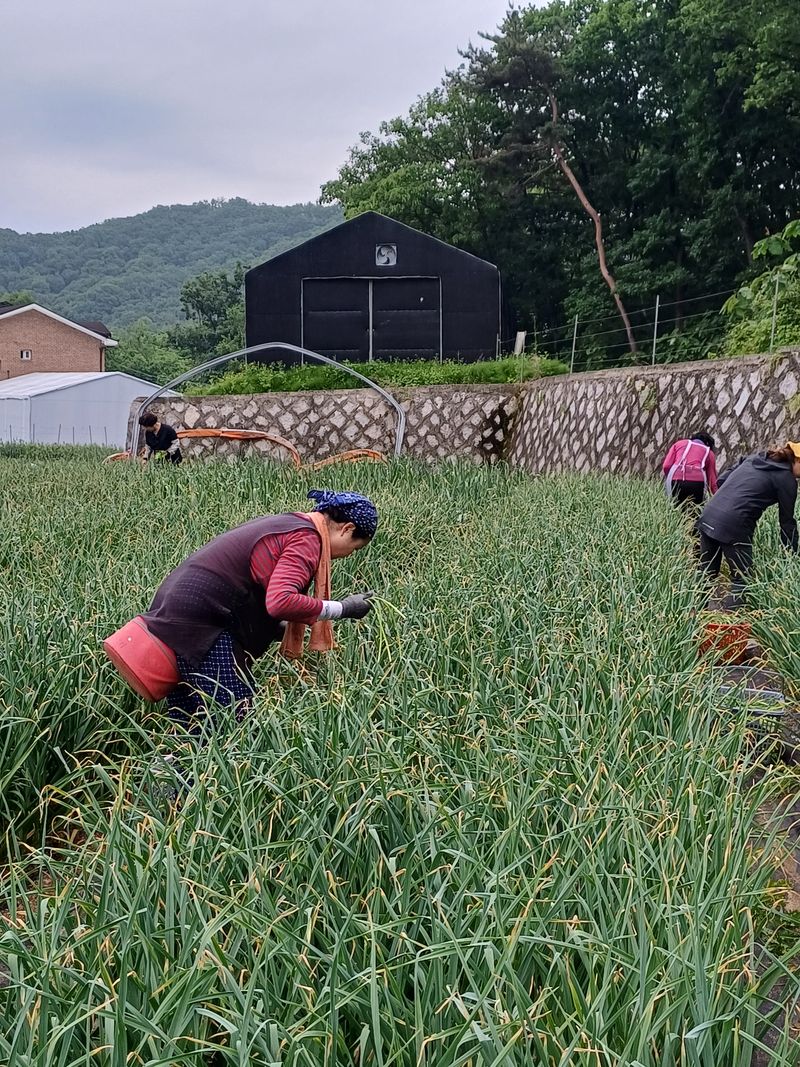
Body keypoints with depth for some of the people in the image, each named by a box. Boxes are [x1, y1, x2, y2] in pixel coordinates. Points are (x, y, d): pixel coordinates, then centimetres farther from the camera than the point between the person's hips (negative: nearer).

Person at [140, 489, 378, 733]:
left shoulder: (284, 523, 18)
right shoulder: (306, 539, -11)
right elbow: (281, 602, -26)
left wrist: (281, 628, 15)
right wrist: (342, 609, -16)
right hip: (198, 625, -10)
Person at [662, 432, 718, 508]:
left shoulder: (679, 443, 26)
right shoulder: (709, 452, 26)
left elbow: (666, 466, 12)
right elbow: (712, 480, 20)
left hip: (676, 480, 0)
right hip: (697, 482, 0)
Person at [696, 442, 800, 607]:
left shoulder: (754, 458, 21)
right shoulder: (787, 479, 2)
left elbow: (721, 480, 21)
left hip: (708, 518, 7)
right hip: (734, 528, -7)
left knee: (706, 574, 15)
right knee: (741, 578, 7)